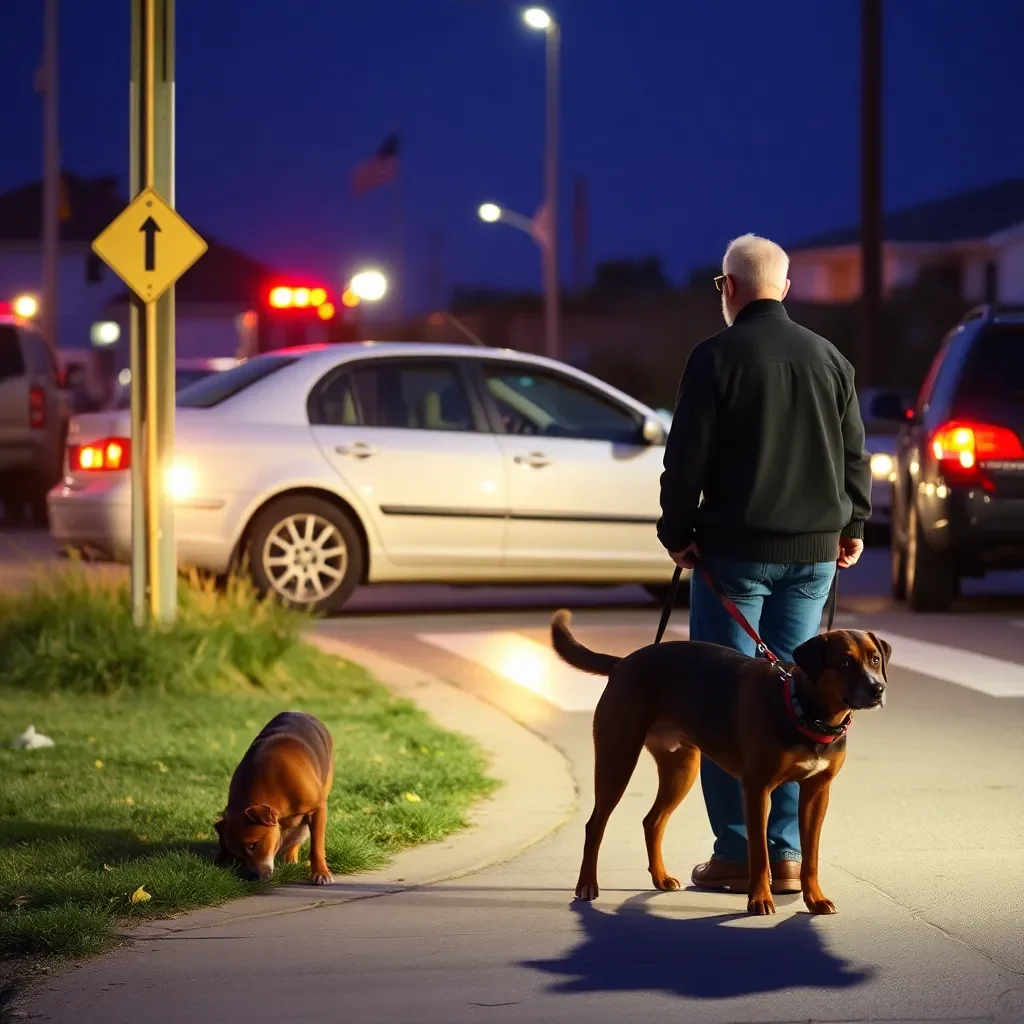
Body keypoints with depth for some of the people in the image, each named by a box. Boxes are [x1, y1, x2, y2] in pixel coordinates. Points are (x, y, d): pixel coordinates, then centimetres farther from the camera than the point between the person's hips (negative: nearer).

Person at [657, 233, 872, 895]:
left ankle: (737, 850, -1)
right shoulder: (829, 359, 8)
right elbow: (854, 454, 13)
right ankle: (787, 852, 6)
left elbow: (688, 457, -8)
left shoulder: (717, 358, -8)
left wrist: (678, 533, 3)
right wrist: (852, 526, 25)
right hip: (813, 554, 5)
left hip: (736, 549, -5)